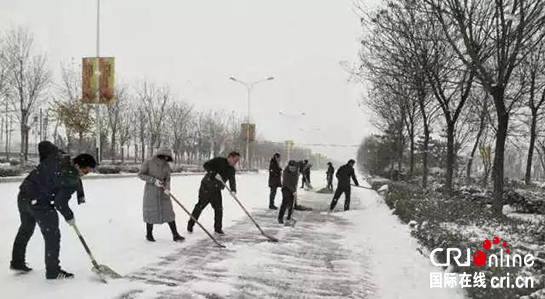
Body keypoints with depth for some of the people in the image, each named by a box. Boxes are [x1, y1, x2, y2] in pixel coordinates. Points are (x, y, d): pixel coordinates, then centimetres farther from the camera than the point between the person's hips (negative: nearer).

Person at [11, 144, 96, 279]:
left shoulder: (56, 156, -1)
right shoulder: (72, 179, -20)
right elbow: (60, 203, -18)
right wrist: (69, 217, -1)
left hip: (23, 195, 9)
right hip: (39, 202, -9)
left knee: (26, 229, 27)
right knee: (52, 235, 3)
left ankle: (17, 262, 43)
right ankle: (53, 272, 11)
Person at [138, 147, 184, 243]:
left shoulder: (167, 166, 3)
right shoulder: (149, 162, -8)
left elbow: (167, 179, -2)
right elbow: (140, 174, -7)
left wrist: (167, 188, -22)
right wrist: (153, 180, -19)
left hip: (162, 192, 4)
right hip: (151, 191, -3)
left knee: (169, 212, -2)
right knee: (151, 213, 4)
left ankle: (175, 235, 1)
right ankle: (149, 234, 25)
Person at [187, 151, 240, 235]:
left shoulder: (232, 170, 7)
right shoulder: (219, 161, -11)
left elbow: (232, 181, 4)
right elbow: (206, 165, -18)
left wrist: (233, 190, -15)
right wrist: (215, 174, -29)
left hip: (216, 190, 6)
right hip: (206, 187, -6)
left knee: (219, 208, 2)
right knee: (200, 206, -1)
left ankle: (218, 228, 14)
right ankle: (190, 225, 14)